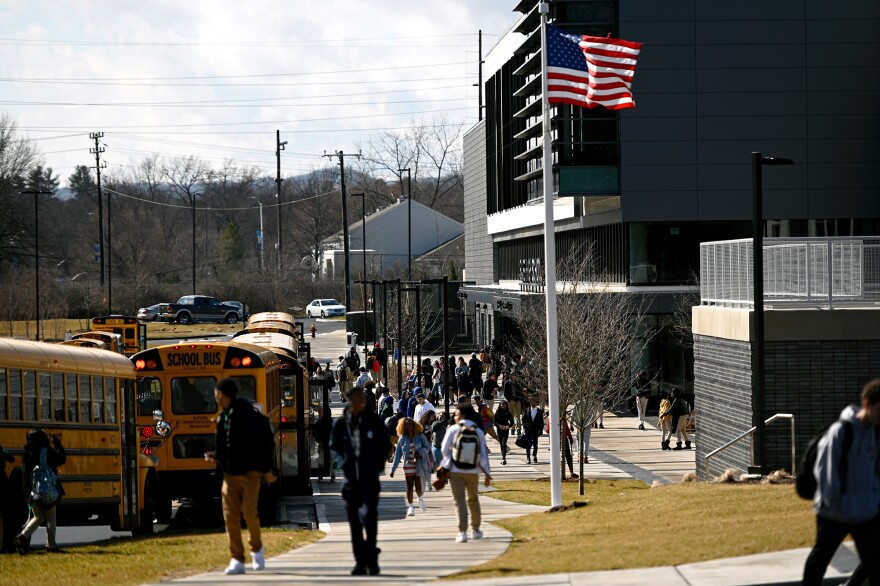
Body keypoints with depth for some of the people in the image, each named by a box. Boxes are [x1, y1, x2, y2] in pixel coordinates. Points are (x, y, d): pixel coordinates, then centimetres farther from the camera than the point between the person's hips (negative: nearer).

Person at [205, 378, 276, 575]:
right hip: (230, 473, 7)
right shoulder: (223, 417, 11)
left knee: (249, 511, -13)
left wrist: (266, 470, -13)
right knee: (231, 516, -1)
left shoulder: (247, 415, -12)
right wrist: (216, 456, 4)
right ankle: (237, 560, 1)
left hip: (249, 472, -7)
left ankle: (256, 548, 14)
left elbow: (262, 443, -13)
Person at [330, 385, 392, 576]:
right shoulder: (340, 424, 3)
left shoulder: (373, 421, 1)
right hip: (351, 478, 2)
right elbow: (335, 447, 14)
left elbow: (385, 446, 10)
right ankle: (360, 561, 12)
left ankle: (371, 559, -6)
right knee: (354, 520, 4)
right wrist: (343, 464, 0)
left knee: (369, 516, -14)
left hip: (370, 477, -2)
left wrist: (378, 465, 0)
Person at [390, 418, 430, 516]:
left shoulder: (420, 436, 1)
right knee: (409, 486, 1)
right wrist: (393, 470, 5)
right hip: (408, 465, 1)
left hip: (419, 464, -1)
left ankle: (420, 499, 27)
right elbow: (397, 455, 6)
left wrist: (420, 452, -15)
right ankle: (410, 507, 11)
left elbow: (427, 447, 7)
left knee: (419, 487, -6)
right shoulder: (402, 439, 3)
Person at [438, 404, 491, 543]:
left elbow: (444, 450, -3)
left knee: (459, 500, -1)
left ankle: (462, 532, -12)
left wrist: (446, 465, 16)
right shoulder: (478, 432, -1)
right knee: (473, 499, 19)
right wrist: (487, 473, 3)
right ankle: (476, 530, 29)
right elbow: (484, 455, -1)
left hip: (455, 471, -3)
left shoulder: (453, 429, -8)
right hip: (473, 471, 3)